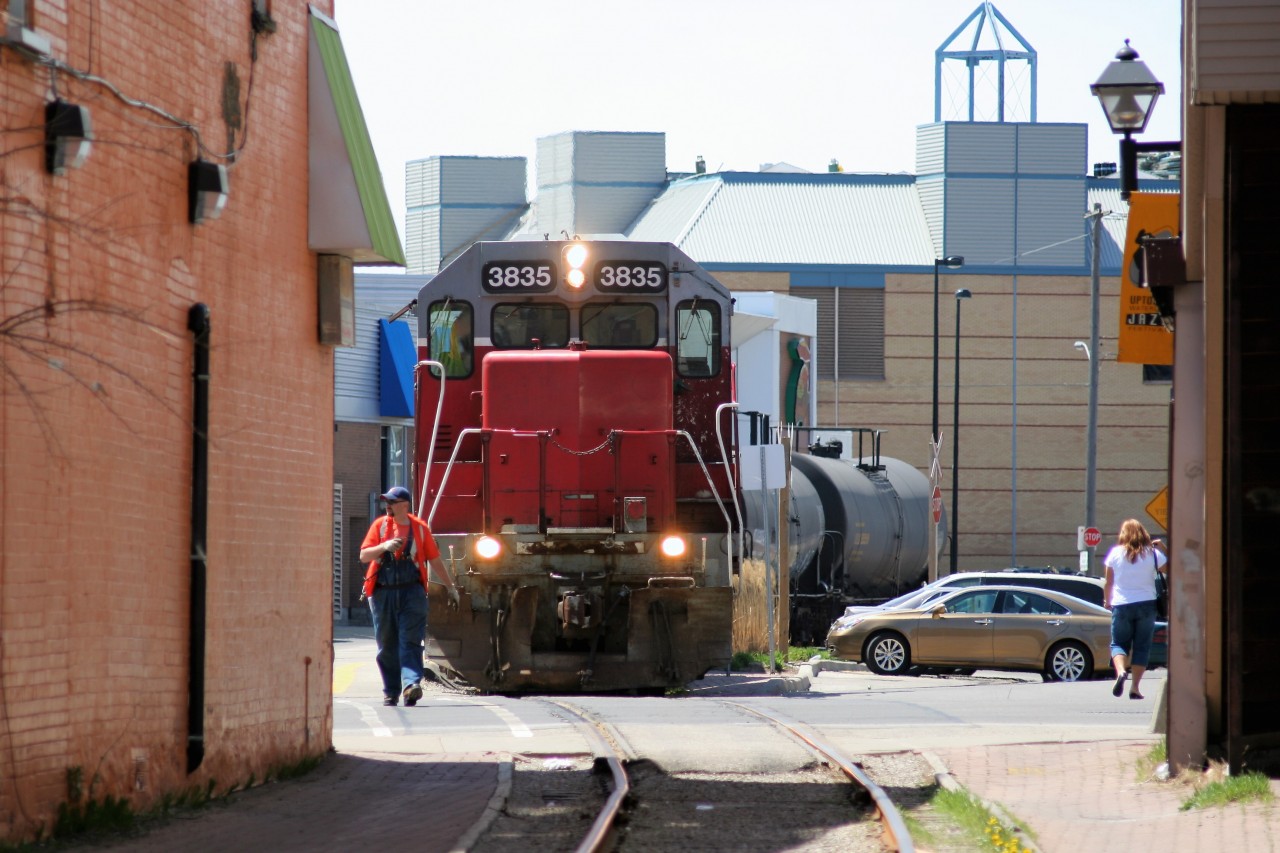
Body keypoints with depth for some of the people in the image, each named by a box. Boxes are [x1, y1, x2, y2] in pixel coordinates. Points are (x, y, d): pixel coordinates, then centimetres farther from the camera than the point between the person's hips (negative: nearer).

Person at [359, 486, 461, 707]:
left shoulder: (419, 528, 6)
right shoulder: (379, 525, 7)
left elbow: (435, 560, 14)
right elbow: (364, 556, 2)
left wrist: (451, 586, 16)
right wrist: (384, 547, -16)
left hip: (411, 591, -2)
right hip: (383, 592, 2)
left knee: (410, 641, -13)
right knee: (387, 645, 6)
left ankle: (411, 684, -25)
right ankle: (390, 692, 15)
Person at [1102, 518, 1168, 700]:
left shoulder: (1115, 553, 0)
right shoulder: (1152, 553, -1)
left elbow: (1108, 583, 3)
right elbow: (1169, 569, 4)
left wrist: (1107, 601, 19)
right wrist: (1163, 549, 10)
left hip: (1121, 605, 0)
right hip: (1146, 604, 0)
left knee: (1119, 643, 9)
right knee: (1142, 646, 7)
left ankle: (1121, 670, -21)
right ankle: (1135, 687, -1)